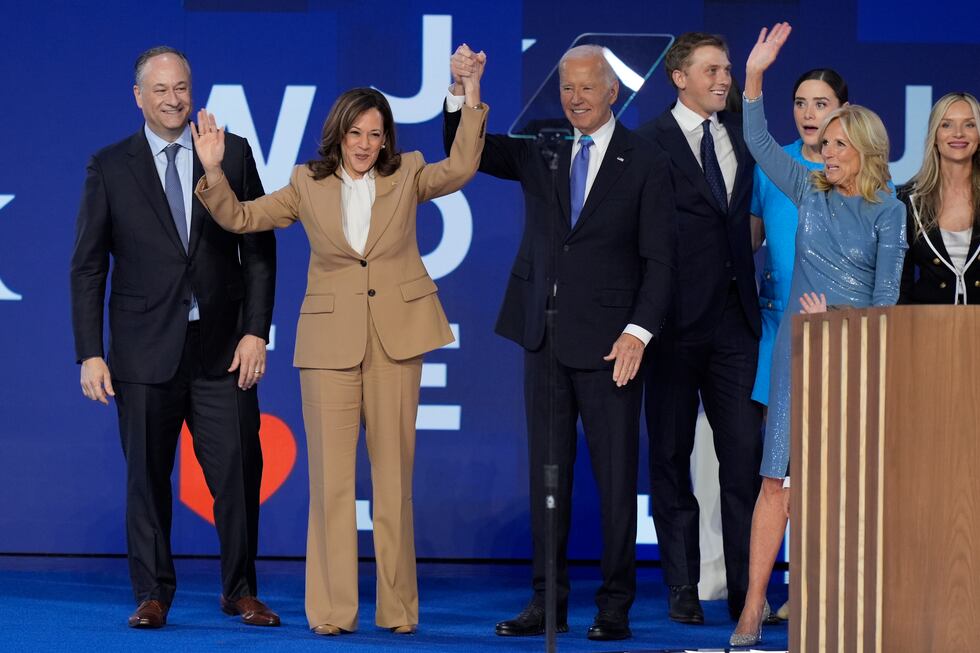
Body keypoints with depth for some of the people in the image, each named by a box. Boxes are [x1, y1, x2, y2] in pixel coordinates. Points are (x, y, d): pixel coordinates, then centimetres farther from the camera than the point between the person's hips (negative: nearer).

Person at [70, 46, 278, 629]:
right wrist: (90, 354, -3)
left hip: (222, 349, 0)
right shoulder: (110, 167, 4)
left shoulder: (233, 154, 6)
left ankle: (240, 591, 12)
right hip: (145, 351, 0)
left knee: (238, 471, -2)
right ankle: (153, 594, 14)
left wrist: (256, 331, -3)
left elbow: (259, 250, 6)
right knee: (147, 476, 4)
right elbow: (88, 267, 4)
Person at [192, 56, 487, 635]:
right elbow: (240, 218, 5)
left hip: (396, 340, 0)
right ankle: (332, 610, 1)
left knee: (394, 477, 4)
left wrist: (472, 105, -18)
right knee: (331, 478, -3)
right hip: (331, 341, 0)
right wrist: (214, 171, -10)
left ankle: (398, 609, 10)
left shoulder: (406, 177, 7)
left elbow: (460, 170, -9)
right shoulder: (309, 185, 7)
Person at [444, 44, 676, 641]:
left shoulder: (645, 165, -1)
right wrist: (461, 93, -11)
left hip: (608, 344, -4)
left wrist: (638, 333, -14)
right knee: (547, 475, 6)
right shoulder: (540, 152, 10)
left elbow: (659, 261, -3)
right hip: (546, 339, 4)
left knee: (615, 478, 0)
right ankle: (548, 602, 11)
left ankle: (615, 607, 6)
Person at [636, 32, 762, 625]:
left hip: (734, 315, 4)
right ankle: (683, 588, 10)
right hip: (678, 317, -4)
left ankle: (746, 590, 2)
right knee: (672, 455, 4)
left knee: (745, 453, -1)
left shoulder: (743, 135, 12)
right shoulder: (650, 144, -3)